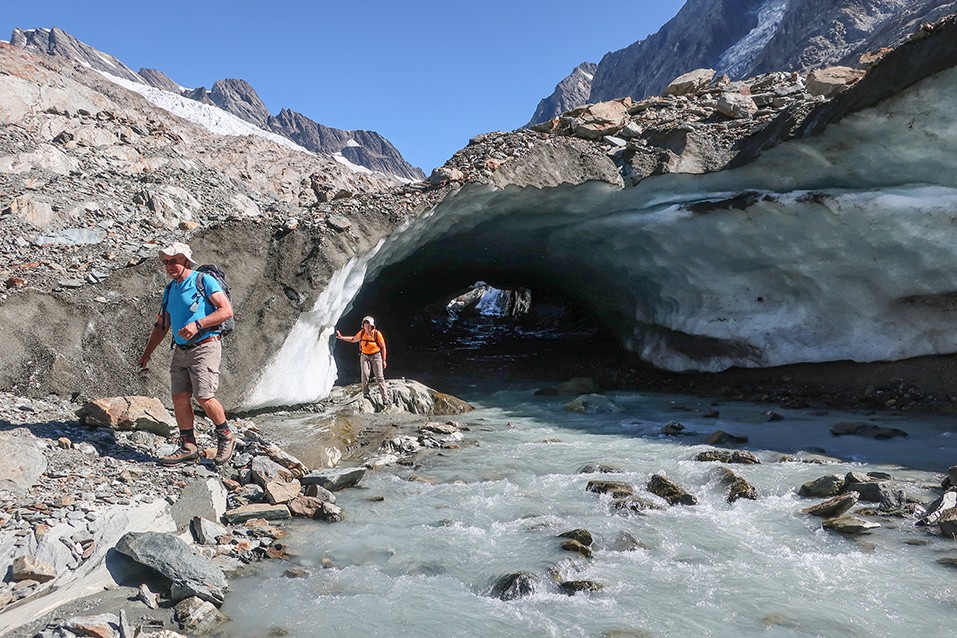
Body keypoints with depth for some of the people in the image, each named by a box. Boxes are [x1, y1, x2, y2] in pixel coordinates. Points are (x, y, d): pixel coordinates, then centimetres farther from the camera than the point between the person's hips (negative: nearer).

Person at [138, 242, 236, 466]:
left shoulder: (204, 281, -5)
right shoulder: (170, 290, 17)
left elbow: (226, 310, -13)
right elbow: (162, 326, 24)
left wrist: (197, 324, -21)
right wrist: (147, 353, 21)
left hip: (205, 347, -7)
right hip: (180, 351, 7)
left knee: (204, 397, -13)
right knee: (179, 397, 1)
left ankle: (226, 438, 7)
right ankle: (188, 447, 11)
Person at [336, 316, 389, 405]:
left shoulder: (377, 334, -16)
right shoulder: (362, 333, -6)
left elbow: (383, 347, -7)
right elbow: (353, 339, 14)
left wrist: (383, 360, -6)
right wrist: (341, 337, 5)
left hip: (376, 356, -3)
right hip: (364, 356, 3)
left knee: (380, 377, -7)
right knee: (365, 374, -15)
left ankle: (385, 399, -5)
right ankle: (365, 393, 2)